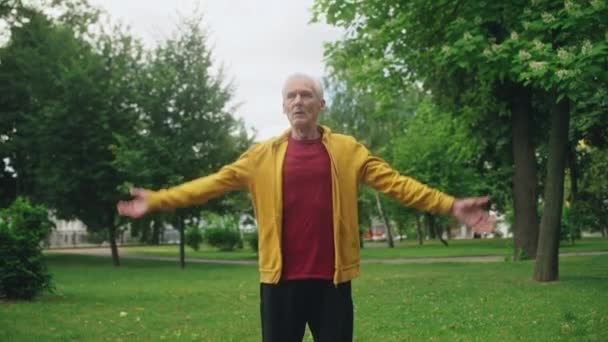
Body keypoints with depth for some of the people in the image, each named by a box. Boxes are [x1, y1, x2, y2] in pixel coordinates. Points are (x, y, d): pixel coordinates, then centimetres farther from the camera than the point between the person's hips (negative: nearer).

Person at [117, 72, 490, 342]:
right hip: (280, 278, 0)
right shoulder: (264, 155, 6)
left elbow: (395, 182, 1)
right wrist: (156, 200, -4)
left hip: (332, 279, 0)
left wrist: (449, 205, -9)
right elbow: (214, 182, 3)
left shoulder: (348, 150, 5)